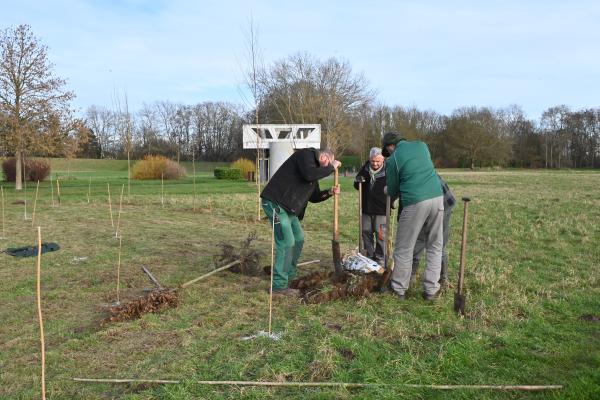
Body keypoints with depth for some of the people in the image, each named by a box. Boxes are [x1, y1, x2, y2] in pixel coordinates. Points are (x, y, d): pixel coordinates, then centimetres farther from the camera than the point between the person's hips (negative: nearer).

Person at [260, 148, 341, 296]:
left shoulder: (315, 168, 19)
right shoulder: (305, 154, -9)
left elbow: (313, 196, 20)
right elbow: (309, 175, -29)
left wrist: (329, 192, 4)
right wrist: (331, 167, -17)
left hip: (288, 207, 11)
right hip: (275, 202, -11)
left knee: (298, 239, 16)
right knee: (287, 242, -12)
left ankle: (289, 276, 28)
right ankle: (279, 285, -5)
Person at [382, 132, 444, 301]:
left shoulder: (392, 159, 1)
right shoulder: (421, 145, 14)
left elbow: (392, 192, 9)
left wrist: (391, 193, 30)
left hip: (415, 203, -5)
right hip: (437, 197, 5)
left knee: (404, 248, 8)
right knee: (434, 246, 14)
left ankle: (399, 289, 17)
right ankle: (431, 290, 16)